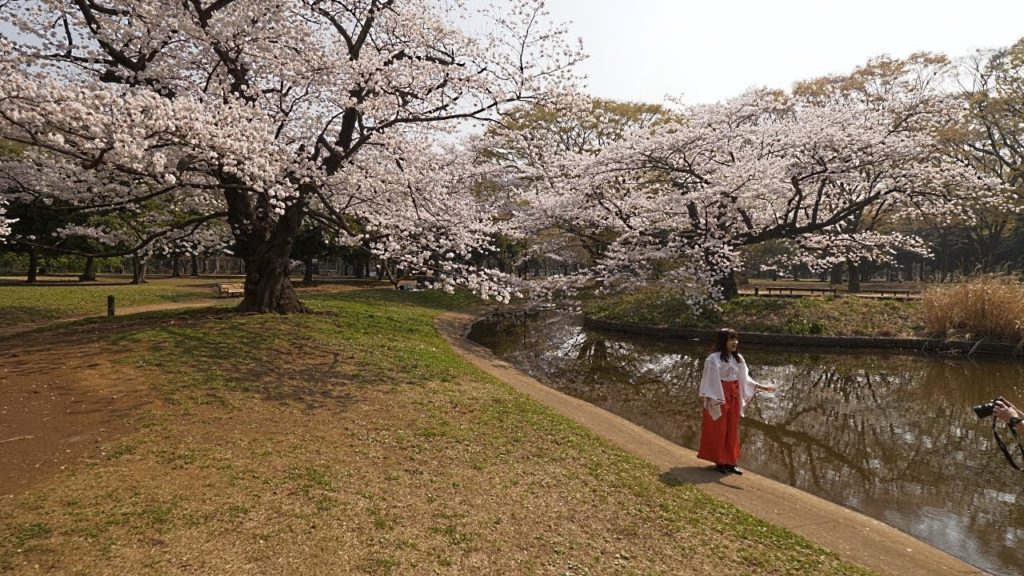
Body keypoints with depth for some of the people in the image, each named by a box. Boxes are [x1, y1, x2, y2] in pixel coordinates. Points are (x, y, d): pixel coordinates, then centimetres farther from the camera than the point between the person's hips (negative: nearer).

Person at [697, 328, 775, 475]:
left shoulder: (738, 359, 8)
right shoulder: (713, 358, -15)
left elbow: (744, 379, 12)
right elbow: (709, 381, -16)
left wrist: (763, 387, 6)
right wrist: (708, 399, -23)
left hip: (734, 397, 7)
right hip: (719, 397, -7)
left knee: (732, 430, 12)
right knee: (718, 430, 4)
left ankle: (730, 462, 22)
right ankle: (719, 462, 16)